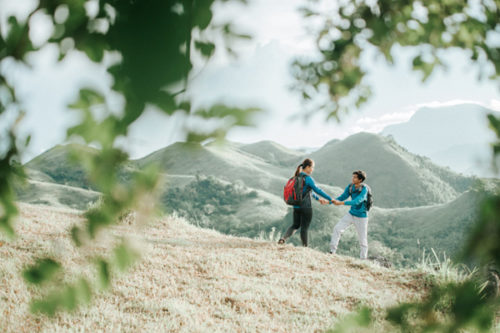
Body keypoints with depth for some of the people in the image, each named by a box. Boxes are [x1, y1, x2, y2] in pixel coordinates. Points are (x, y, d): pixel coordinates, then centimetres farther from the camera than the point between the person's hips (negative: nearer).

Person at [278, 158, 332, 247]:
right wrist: (330, 199, -4)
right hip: (306, 207, -7)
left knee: (295, 225, 17)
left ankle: (283, 238, -4)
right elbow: (317, 190, -12)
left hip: (296, 206, 7)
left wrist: (318, 199, 25)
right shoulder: (307, 178, -15)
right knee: (304, 227, 1)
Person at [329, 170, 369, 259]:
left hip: (361, 217, -5)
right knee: (337, 228, -7)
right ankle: (332, 251, -1)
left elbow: (356, 201, -34)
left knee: (362, 240, 2)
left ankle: (363, 259, 13)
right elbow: (342, 197, 1)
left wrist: (341, 203, -41)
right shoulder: (350, 187, -5)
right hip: (351, 214, 5)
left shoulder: (364, 189, -23)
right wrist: (331, 201, -16)